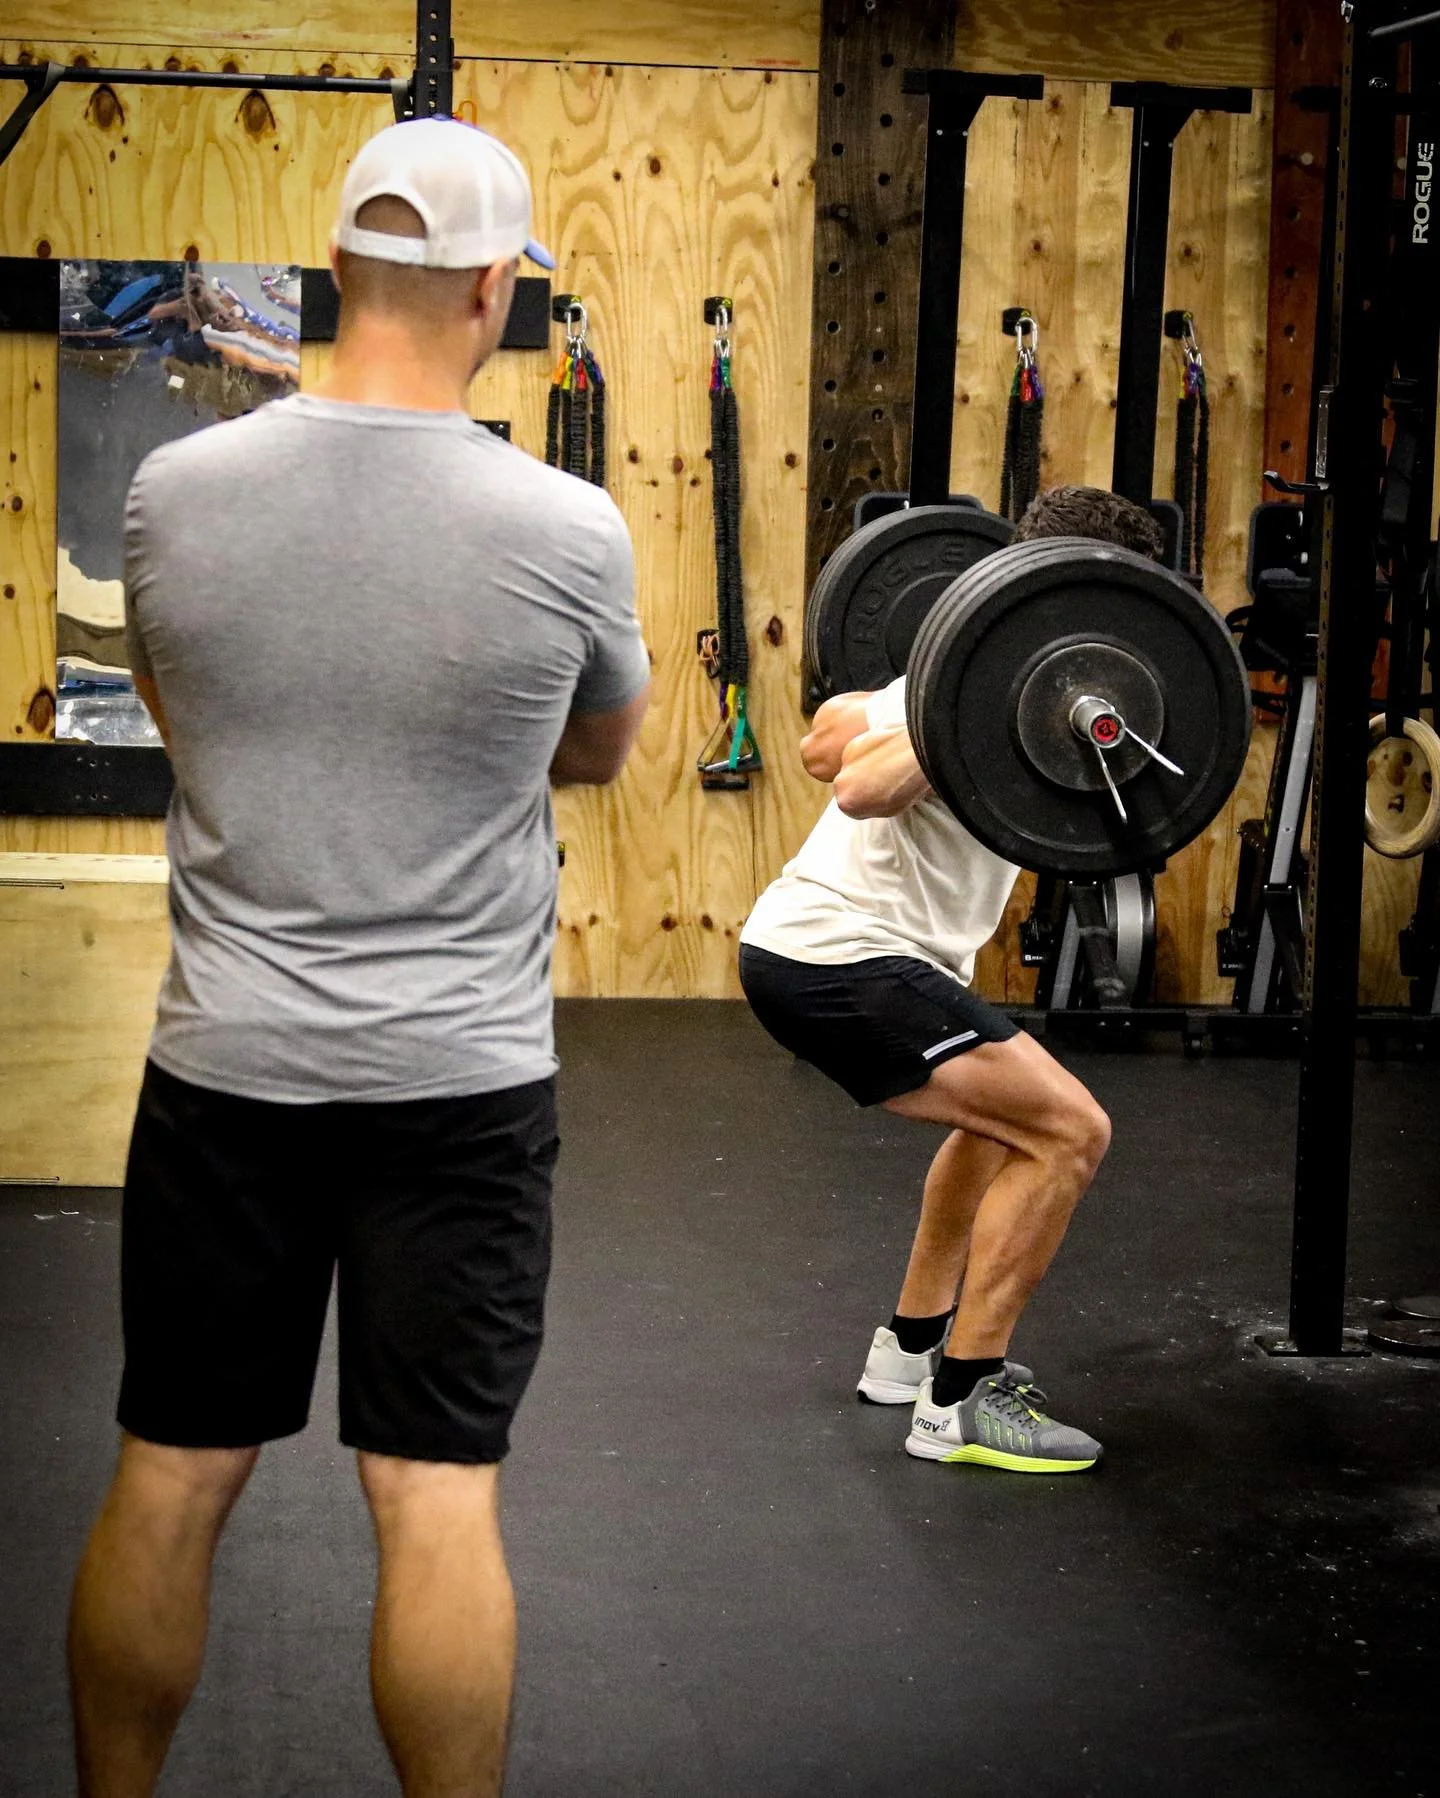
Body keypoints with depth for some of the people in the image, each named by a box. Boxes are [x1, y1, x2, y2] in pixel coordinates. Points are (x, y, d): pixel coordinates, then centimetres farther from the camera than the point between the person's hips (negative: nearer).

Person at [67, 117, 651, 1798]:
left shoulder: (175, 492, -5)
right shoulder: (567, 529, -11)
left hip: (227, 1063, 2)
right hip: (460, 1077, -2)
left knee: (166, 1483, 13)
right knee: (438, 1500, 3)